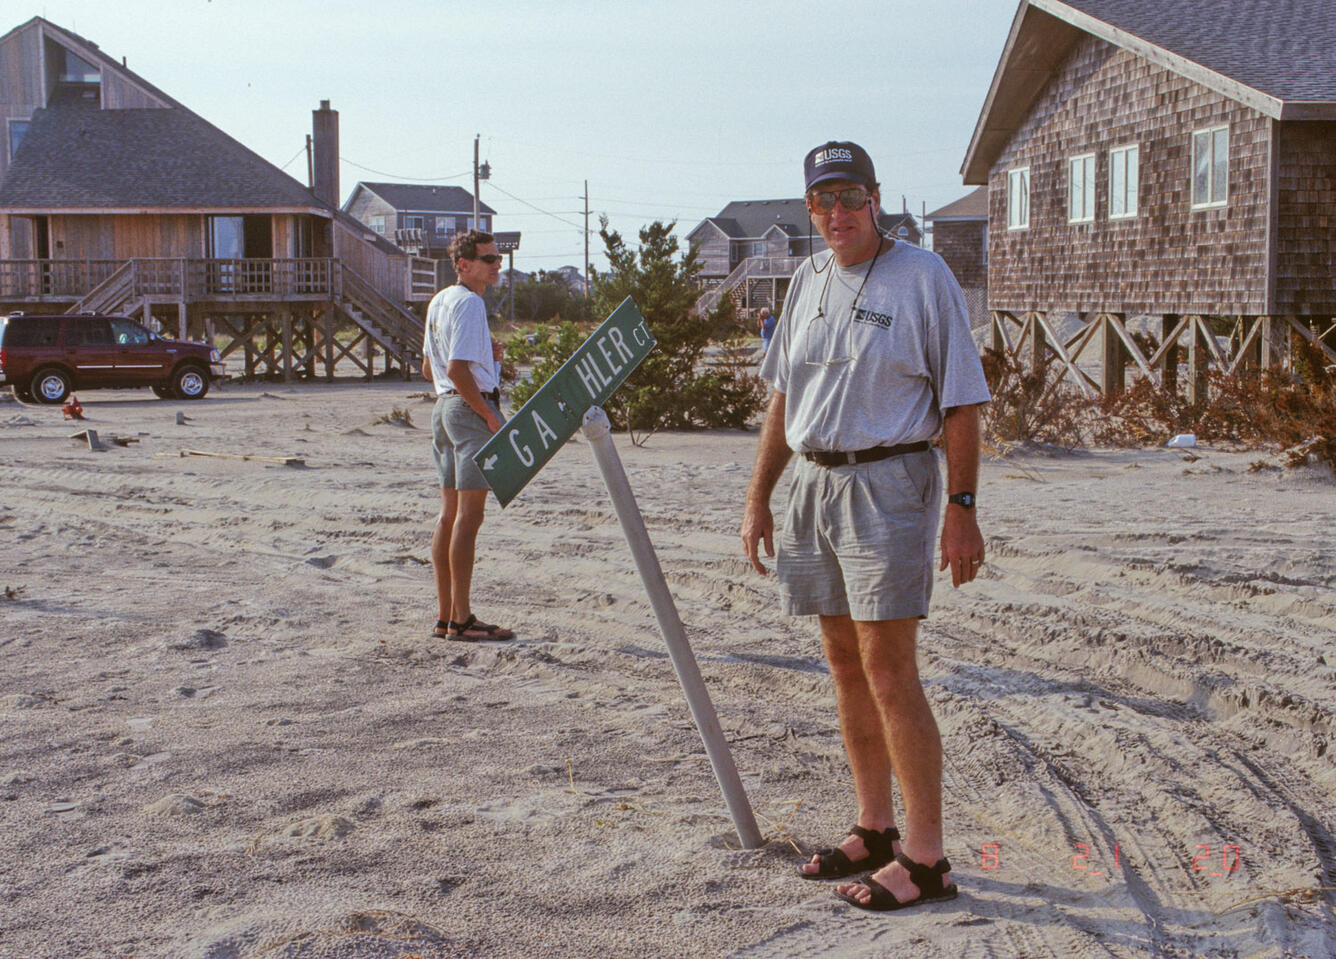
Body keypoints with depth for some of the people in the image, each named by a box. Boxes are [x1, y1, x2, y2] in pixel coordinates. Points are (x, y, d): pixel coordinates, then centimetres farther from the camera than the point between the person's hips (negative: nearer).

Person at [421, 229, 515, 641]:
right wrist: (490, 415, -15)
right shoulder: (469, 302, -13)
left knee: (449, 513, 11)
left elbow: (429, 369, 20)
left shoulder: (438, 301, 17)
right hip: (470, 407, -10)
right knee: (469, 514, -7)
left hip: (443, 407, 10)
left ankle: (445, 615, 16)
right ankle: (462, 619, -6)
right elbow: (457, 370, -20)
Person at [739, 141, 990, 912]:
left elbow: (961, 402, -8)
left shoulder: (924, 277, -6)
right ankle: (874, 830, 23)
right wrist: (759, 496, 14)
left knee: (888, 667, -10)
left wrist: (963, 511, -13)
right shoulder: (809, 279, 13)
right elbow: (785, 395, 18)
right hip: (814, 483, 7)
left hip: (889, 483, -7)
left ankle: (926, 857, -2)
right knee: (846, 664, 11)